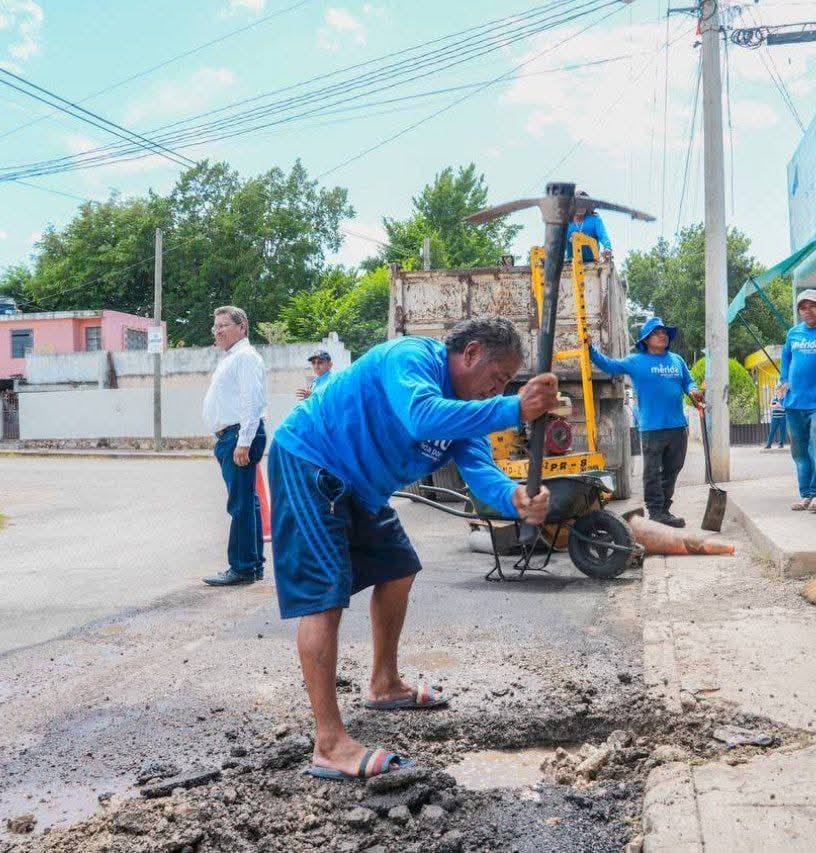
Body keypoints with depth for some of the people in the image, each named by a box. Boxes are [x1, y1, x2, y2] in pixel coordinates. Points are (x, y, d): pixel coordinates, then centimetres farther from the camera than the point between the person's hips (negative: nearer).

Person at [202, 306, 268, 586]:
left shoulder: (245, 357, -9)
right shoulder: (230, 359, 23)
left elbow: (252, 402, -18)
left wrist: (243, 442, -23)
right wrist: (226, 441, 20)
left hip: (240, 436, -11)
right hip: (229, 438, 11)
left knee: (241, 504, -9)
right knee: (246, 502, 13)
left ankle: (242, 568, -6)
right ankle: (253, 565, 19)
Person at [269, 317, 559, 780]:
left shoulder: (463, 409, 4)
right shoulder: (410, 356, -22)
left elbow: (479, 469, -10)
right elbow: (422, 417, -43)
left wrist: (515, 499, -31)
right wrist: (514, 409, -45)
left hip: (357, 486, 10)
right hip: (308, 463, -10)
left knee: (397, 568, 18)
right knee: (326, 594, -16)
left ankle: (385, 685, 35)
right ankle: (330, 746, -14)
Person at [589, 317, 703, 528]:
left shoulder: (677, 360, 14)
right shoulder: (636, 361, 0)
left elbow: (688, 382, 19)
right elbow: (609, 366, -4)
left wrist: (693, 390, -4)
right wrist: (590, 349, -14)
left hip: (678, 426, 5)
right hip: (652, 428, -5)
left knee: (671, 471, 12)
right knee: (653, 473, -2)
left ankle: (664, 509, 23)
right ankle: (655, 512, 3)